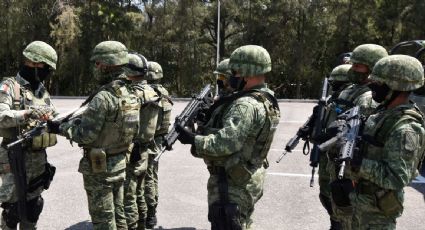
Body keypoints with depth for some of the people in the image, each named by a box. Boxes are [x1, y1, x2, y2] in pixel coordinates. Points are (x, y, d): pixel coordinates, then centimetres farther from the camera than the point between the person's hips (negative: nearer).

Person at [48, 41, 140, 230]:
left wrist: (60, 128, -5)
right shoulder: (130, 94, 4)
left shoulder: (102, 98, -22)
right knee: (118, 215, 19)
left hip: (99, 167, -8)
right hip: (120, 163, 8)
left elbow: (85, 135, -20)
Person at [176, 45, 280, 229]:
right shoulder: (267, 100, 8)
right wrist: (209, 120, 7)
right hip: (248, 180, 10)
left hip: (233, 184, -10)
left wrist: (194, 140, -24)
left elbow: (226, 142, -31)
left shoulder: (246, 105, -24)